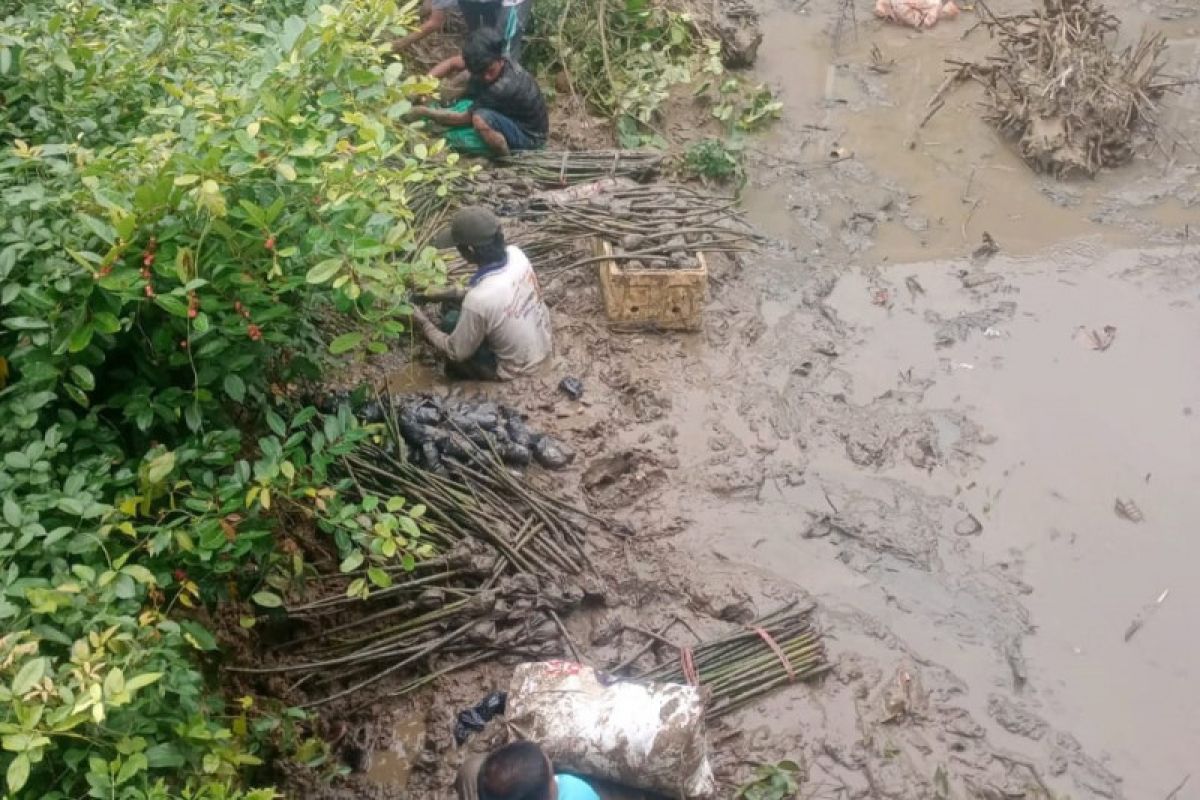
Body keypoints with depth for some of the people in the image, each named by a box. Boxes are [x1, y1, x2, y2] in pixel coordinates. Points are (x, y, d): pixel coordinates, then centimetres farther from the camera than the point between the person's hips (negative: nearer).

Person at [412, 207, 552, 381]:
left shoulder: (479, 300, -35)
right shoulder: (516, 254, -16)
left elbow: (456, 352, -17)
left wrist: (424, 324, -3)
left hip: (517, 368, -6)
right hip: (544, 344, 6)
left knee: (450, 323, 6)